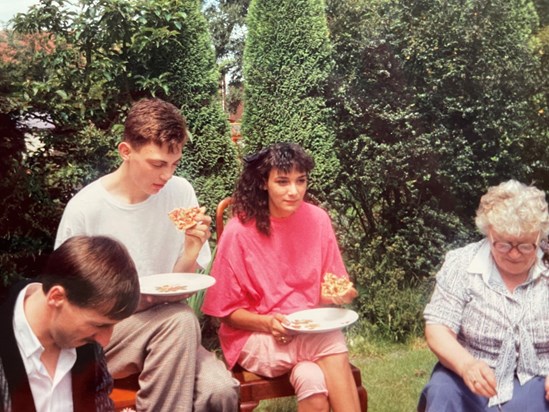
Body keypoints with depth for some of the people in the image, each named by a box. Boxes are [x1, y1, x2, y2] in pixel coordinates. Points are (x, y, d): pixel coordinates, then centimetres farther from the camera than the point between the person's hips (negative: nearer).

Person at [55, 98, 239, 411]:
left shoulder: (180, 193, -3)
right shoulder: (85, 208, -12)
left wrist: (192, 250, -16)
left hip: (164, 331, 3)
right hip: (101, 334, -3)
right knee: (180, 319, -32)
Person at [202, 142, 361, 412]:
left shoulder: (317, 220, -3)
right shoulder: (240, 230, -13)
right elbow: (227, 311, -5)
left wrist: (340, 294, -15)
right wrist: (268, 324, -21)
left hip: (311, 331, 3)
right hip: (254, 336, -3)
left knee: (312, 379, -32)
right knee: (334, 343, -30)